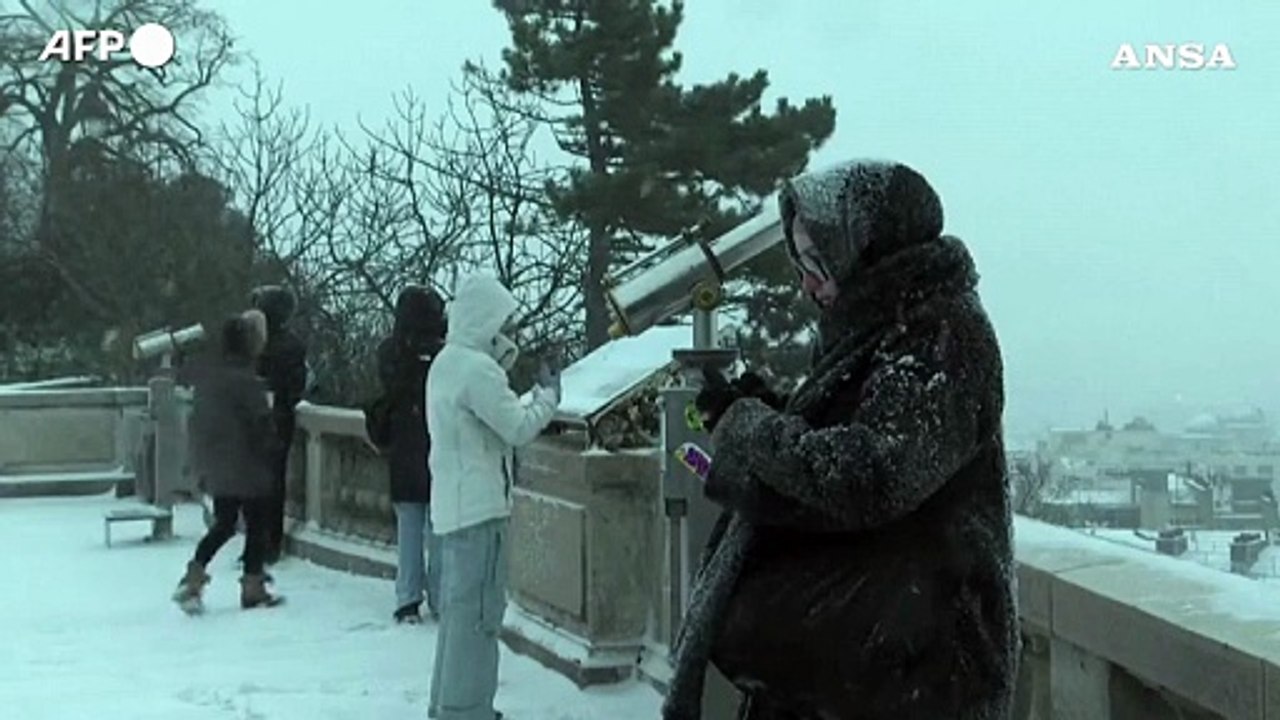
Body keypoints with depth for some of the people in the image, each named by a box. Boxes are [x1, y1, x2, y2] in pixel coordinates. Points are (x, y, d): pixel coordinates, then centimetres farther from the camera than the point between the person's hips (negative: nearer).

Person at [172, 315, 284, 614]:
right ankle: (253, 588, 13)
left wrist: (203, 460, 16)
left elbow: (197, 422, 9)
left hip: (217, 471, 7)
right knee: (257, 527, 8)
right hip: (249, 470, -7)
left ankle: (193, 579, 8)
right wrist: (268, 451, 2)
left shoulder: (206, 377, 3)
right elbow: (262, 425, -17)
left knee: (223, 525, 19)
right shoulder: (246, 382, -20)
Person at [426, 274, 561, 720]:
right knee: (478, 610, -5)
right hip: (478, 505, -10)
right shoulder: (477, 368, -18)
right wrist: (549, 395, 0)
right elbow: (518, 429, -16)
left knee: (459, 607, 16)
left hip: (455, 503, 10)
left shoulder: (448, 362, 13)